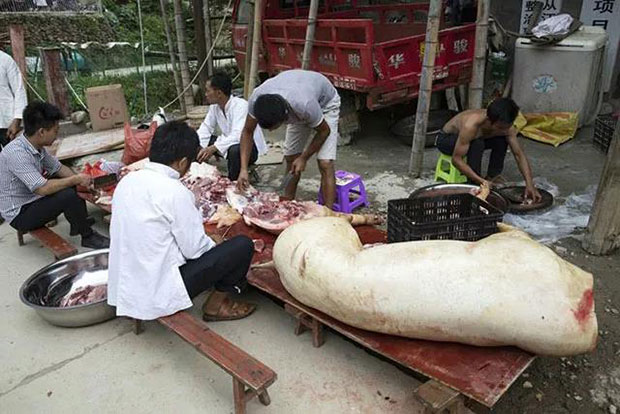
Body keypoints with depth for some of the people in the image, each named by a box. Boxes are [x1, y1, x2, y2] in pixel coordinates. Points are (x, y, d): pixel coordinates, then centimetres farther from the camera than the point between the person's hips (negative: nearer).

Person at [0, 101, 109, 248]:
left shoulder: (37, 146, -2)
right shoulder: (16, 153, -29)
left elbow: (58, 168, 10)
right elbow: (43, 189, -34)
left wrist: (81, 181, -5)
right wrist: (76, 180, -24)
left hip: (31, 199, 10)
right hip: (19, 215, -10)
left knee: (72, 182, 11)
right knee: (68, 195, -26)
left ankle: (79, 223, 19)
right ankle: (88, 237, -6)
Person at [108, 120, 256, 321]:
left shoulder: (127, 181, 3)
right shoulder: (174, 191, -20)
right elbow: (195, 248, -15)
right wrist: (218, 249, 7)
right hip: (158, 293, -8)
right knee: (242, 245, -5)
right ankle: (216, 304, 11)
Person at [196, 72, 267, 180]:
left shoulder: (240, 105, -27)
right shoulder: (214, 107, -5)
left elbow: (238, 136, -38)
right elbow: (206, 128, 1)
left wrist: (213, 148, -48)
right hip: (229, 143, 7)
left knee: (235, 150, -40)